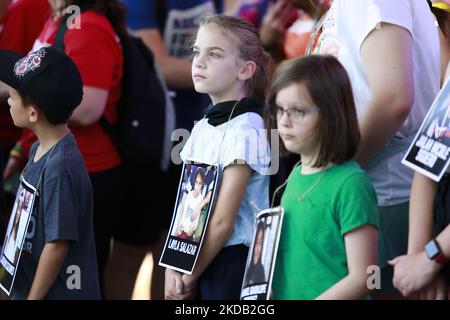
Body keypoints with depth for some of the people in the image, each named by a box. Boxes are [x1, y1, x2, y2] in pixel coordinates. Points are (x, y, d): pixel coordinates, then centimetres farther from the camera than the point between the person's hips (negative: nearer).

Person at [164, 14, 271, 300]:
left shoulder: (246, 130, -15)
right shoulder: (202, 128, 9)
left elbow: (223, 222, -16)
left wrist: (189, 278, -10)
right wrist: (173, 268, -1)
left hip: (232, 263, -7)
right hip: (199, 261, 7)